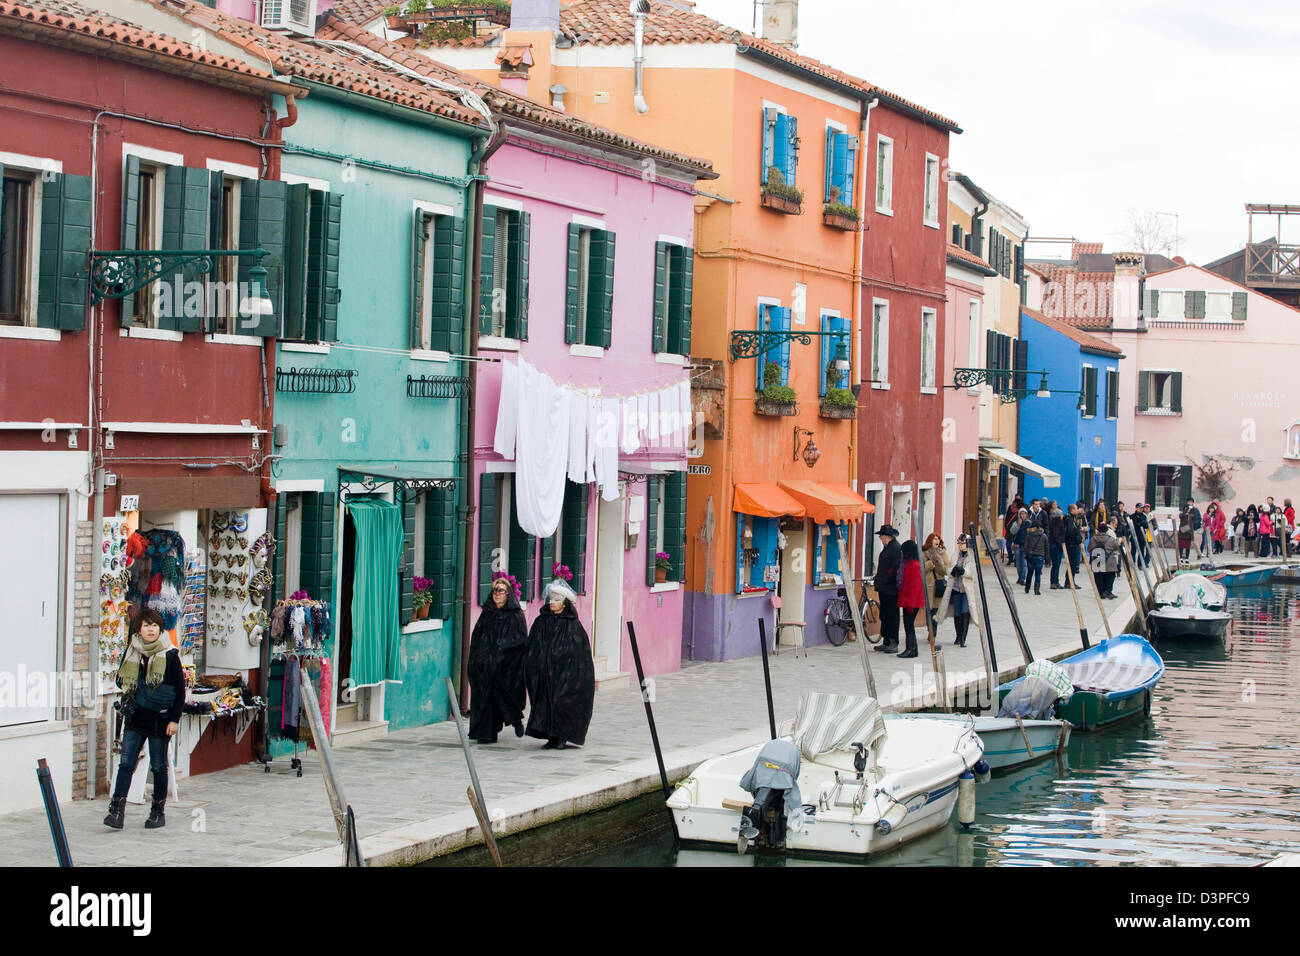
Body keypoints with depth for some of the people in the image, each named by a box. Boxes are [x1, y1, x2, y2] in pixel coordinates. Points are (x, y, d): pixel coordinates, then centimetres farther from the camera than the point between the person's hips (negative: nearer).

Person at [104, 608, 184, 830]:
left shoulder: (170, 655, -6)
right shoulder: (132, 653, 5)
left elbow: (180, 690, -4)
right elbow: (122, 680, 19)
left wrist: (174, 719, -9)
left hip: (160, 718, -3)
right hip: (136, 716, 3)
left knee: (158, 766, 5)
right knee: (126, 762, -5)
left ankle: (158, 812, 16)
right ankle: (117, 811, -9)